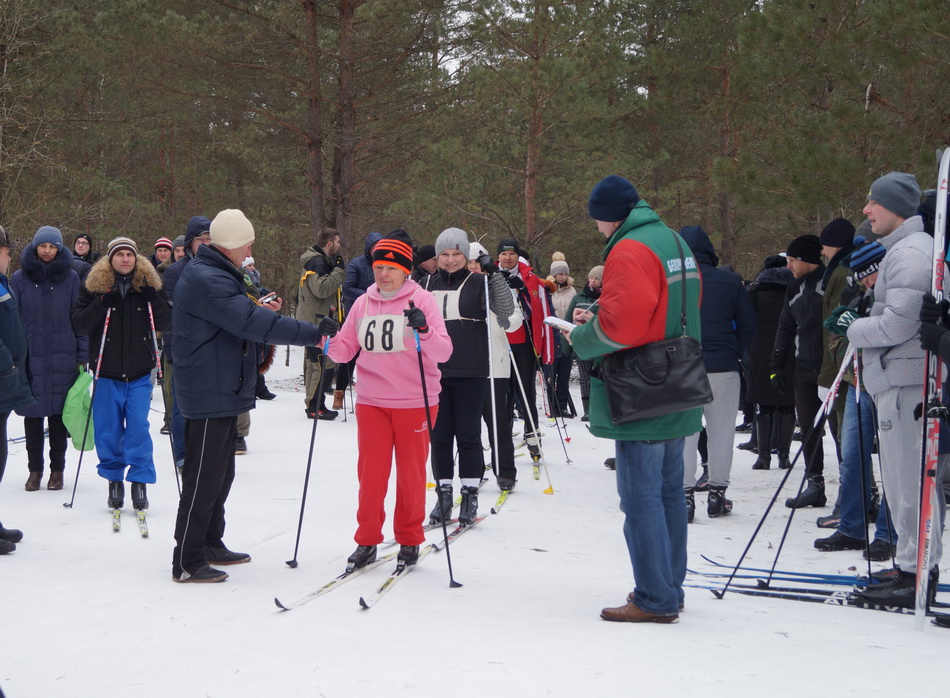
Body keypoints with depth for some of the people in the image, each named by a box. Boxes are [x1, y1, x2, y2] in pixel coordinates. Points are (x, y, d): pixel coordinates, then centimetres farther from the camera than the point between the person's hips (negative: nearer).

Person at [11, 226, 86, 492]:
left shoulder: (71, 278, 3)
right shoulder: (20, 278, 2)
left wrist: (82, 356, 2)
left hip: (62, 358, 0)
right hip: (30, 358, 0)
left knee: (58, 413, 4)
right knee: (33, 414, 6)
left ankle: (57, 469, 16)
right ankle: (35, 469, 18)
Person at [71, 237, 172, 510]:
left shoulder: (149, 286, 5)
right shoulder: (95, 287, 2)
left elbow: (166, 324, 4)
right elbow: (78, 325, -4)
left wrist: (154, 301, -12)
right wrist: (101, 305, -19)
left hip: (140, 374, 0)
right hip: (107, 374, 0)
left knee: (138, 427, -6)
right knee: (108, 431, 4)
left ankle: (140, 481, 2)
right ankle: (113, 480, 19)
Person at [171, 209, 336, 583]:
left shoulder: (214, 275, 15)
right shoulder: (207, 280, -20)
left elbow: (235, 320, 21)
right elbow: (252, 324, -27)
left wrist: (259, 312, 1)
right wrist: (313, 333, -26)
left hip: (222, 393, 11)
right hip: (210, 395, -11)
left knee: (219, 474, 18)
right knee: (203, 479, -6)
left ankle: (210, 545, 29)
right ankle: (186, 562, -2)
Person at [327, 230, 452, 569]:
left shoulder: (421, 299, -6)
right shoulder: (363, 303, 6)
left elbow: (443, 352, -15)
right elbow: (345, 351, 11)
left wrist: (424, 330, -33)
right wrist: (330, 340, -9)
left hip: (414, 402, -3)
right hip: (371, 401, 3)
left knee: (411, 474, 7)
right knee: (370, 474, 3)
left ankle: (409, 541, 20)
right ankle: (366, 541, 15)